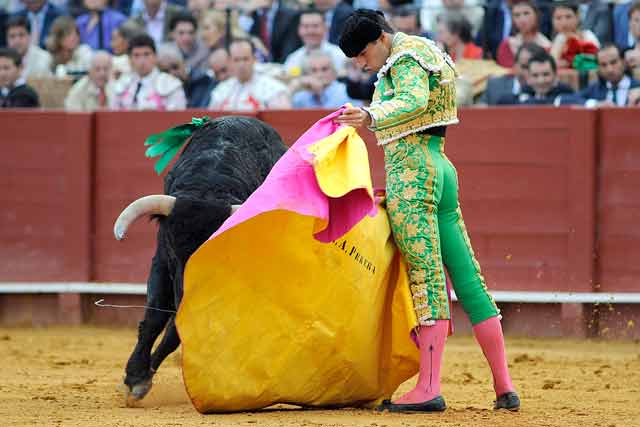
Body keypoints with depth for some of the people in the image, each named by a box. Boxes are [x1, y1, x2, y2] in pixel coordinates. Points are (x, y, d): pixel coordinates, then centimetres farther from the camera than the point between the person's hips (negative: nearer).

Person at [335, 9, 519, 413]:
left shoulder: (406, 58, -9)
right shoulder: (422, 54, 22)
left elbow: (414, 100, -28)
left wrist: (371, 116, -45)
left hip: (411, 174, -10)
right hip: (441, 169, 10)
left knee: (426, 280, -13)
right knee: (468, 280, 7)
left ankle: (429, 389, -16)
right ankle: (504, 387, 7)